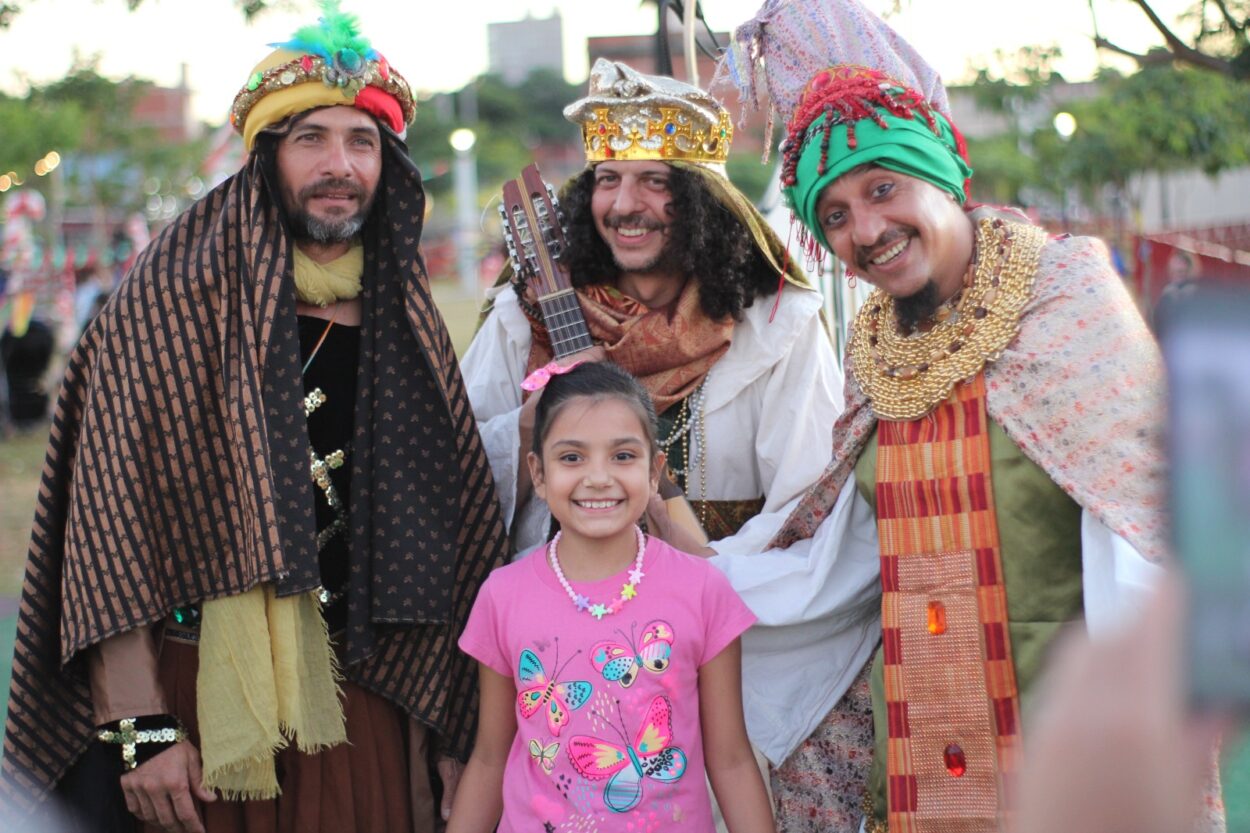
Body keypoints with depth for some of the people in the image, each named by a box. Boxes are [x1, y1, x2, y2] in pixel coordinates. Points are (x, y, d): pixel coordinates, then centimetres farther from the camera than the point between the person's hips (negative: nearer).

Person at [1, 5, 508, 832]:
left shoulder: (403, 318, 7)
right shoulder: (177, 294, -7)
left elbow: (433, 536, 10)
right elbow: (109, 515, -11)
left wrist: (436, 731, 7)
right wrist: (140, 726, -18)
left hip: (360, 699, 4)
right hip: (196, 695, -4)